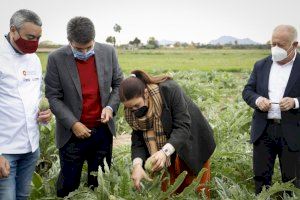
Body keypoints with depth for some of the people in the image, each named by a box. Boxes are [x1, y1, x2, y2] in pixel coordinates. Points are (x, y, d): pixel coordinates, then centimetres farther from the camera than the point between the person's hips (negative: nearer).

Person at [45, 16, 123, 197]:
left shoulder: (108, 52, -3)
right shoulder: (56, 58, -10)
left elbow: (119, 84, 6)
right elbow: (53, 97, -7)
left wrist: (111, 107, -11)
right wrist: (73, 124, -16)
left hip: (103, 130, 2)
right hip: (73, 133, -2)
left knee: (100, 183, 15)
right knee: (69, 185, 10)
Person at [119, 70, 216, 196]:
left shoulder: (169, 90, -31)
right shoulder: (133, 111, -15)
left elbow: (183, 127, -33)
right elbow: (138, 139, -14)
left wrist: (165, 151, -47)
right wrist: (137, 164, -32)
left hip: (192, 144, -4)